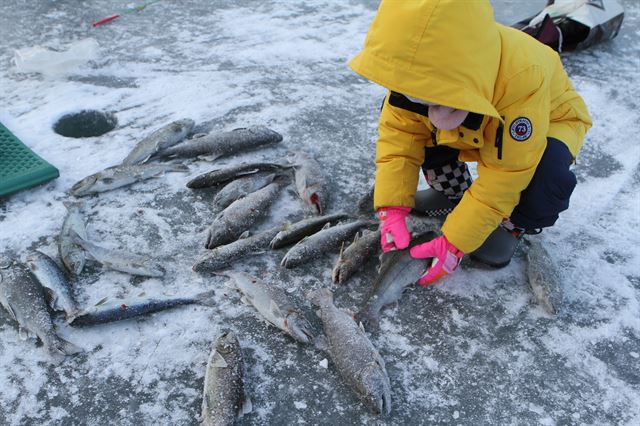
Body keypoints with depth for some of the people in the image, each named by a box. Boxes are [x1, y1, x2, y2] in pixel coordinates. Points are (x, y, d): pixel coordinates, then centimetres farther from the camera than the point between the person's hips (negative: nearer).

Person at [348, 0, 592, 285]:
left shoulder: (523, 79, -43)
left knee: (548, 174, -37)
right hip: (474, 130, 5)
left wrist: (454, 243, -34)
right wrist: (391, 209, -30)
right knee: (398, 114, -16)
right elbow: (399, 135, -22)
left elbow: (503, 176, -37)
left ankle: (513, 224, -1)